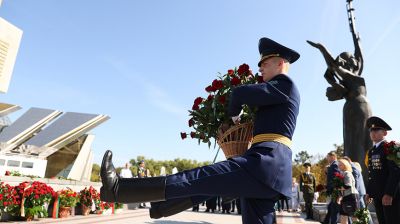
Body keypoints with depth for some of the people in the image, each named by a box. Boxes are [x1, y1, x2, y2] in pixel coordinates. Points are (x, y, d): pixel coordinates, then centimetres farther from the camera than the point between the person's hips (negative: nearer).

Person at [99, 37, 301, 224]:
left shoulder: (284, 83, 2)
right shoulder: (281, 95, 33)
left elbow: (240, 94, -9)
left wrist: (234, 114, 13)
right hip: (269, 168, 12)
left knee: (199, 179, -16)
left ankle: (118, 189, -15)